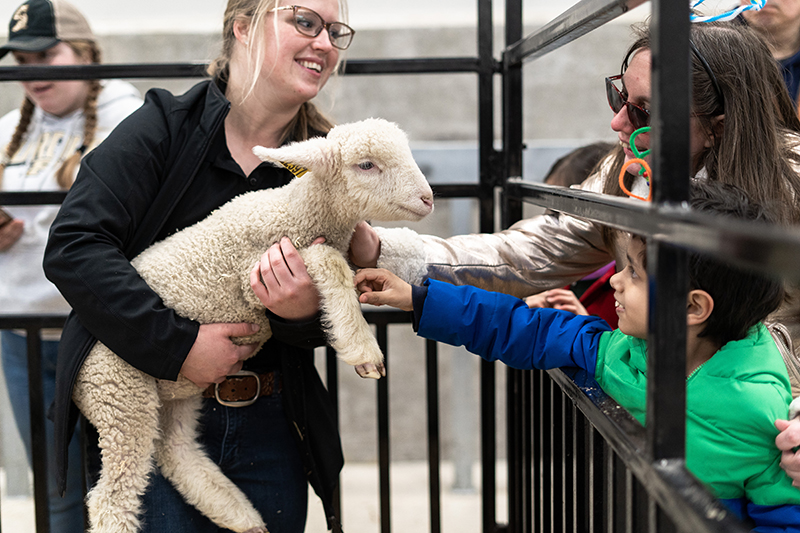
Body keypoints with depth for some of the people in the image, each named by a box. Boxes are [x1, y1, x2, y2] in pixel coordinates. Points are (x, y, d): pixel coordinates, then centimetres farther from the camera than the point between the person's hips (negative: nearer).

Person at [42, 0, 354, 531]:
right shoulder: (165, 127, -9)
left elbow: (335, 321, 5)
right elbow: (73, 247, -18)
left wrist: (305, 312, -20)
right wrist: (177, 344, -23)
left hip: (266, 426, 4)